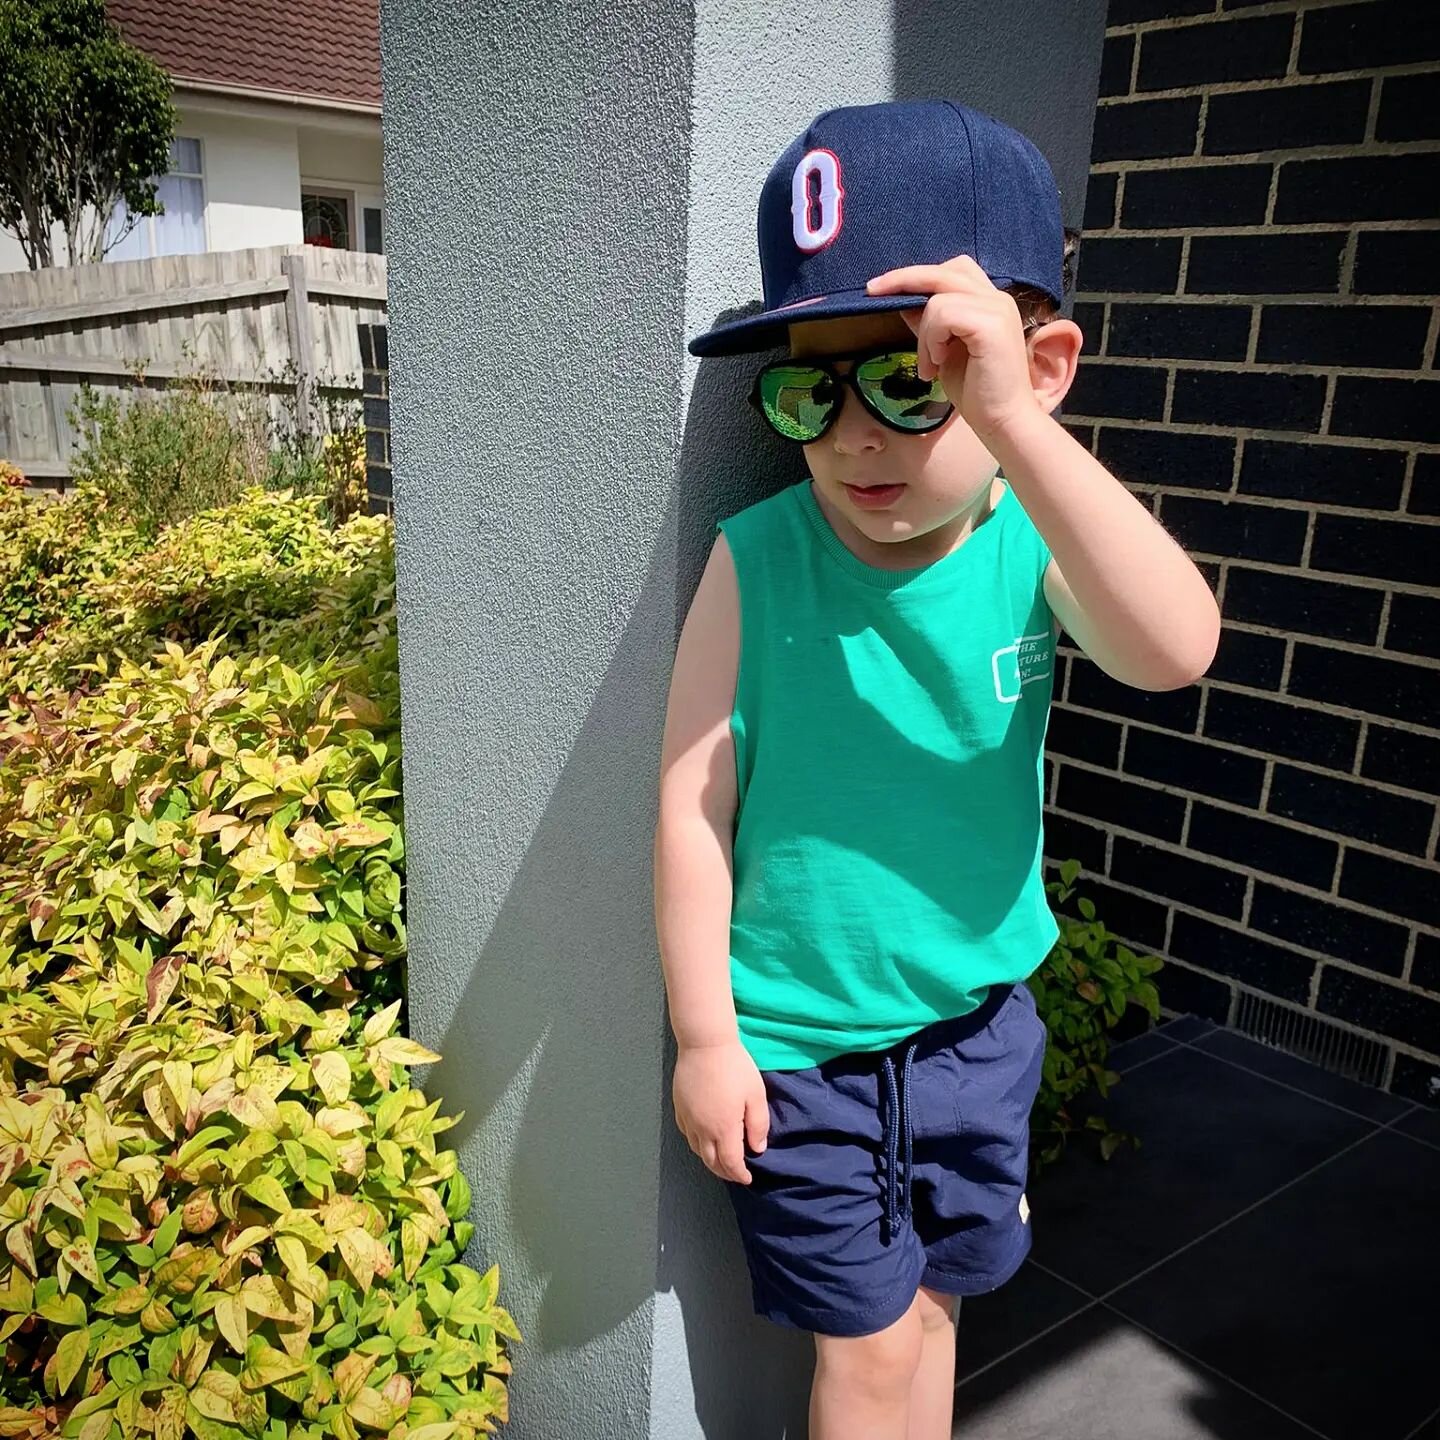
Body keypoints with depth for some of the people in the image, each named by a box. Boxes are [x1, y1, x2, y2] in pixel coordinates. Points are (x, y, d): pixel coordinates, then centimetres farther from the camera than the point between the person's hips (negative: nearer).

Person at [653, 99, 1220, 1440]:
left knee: (928, 1303, 23)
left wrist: (1015, 425, -42)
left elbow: (1174, 651, -33)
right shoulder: (757, 561, -19)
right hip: (798, 1039, -2)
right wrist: (705, 1037, -8)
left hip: (977, 1016, 3)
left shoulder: (1032, 544, -13)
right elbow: (693, 806, -13)